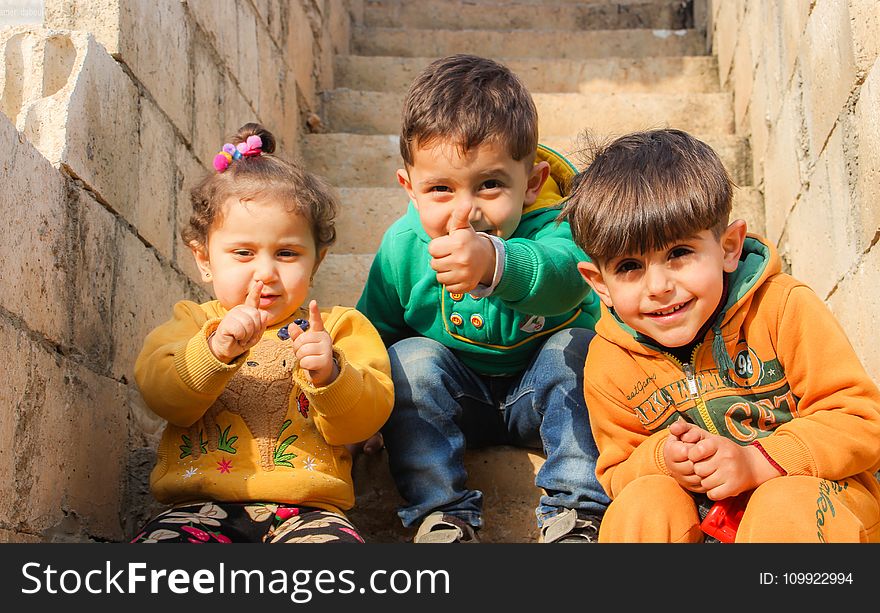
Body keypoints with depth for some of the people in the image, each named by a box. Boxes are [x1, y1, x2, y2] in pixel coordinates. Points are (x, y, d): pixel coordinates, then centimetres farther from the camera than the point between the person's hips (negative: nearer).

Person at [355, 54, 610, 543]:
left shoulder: (553, 224, -25)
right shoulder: (403, 245, -14)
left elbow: (566, 275, -51)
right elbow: (375, 330, 1)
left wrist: (494, 263, -71)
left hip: (542, 394, -2)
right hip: (457, 401, 2)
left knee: (580, 346, -28)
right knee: (410, 358, -23)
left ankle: (576, 511, -26)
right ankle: (441, 514, -21)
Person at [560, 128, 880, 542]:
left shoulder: (782, 309, -16)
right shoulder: (609, 365, -6)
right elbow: (618, 473, 5)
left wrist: (757, 462, -27)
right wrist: (662, 460, -19)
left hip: (813, 487, -2)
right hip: (700, 515, 3)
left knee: (788, 505, -35)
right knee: (643, 501, -28)